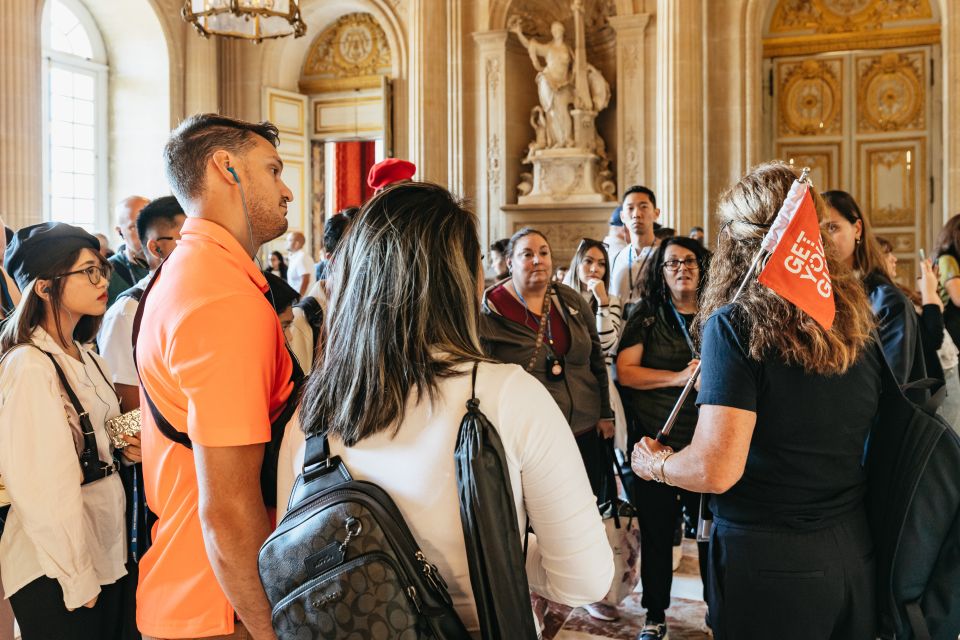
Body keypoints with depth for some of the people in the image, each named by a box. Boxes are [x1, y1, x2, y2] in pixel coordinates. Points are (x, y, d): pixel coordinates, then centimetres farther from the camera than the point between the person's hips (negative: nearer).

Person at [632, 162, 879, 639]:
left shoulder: (735, 324, -17)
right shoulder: (857, 322, 1)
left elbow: (716, 470, -22)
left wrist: (653, 464, -3)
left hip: (767, 559, -6)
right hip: (855, 548, 6)